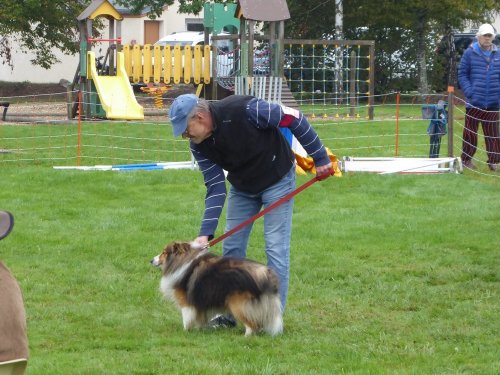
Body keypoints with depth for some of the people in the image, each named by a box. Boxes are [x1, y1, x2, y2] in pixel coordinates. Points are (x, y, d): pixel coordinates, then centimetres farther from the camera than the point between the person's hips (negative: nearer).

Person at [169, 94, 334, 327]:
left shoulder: (242, 110, -33)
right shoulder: (198, 145, -14)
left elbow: (294, 118, -23)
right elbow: (216, 188, -11)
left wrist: (320, 158, -18)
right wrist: (206, 233, -21)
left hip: (277, 179, -6)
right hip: (242, 185, 6)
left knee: (276, 247, -9)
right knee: (231, 247, 4)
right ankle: (229, 314, 14)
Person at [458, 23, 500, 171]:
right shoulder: (470, 53, -3)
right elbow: (462, 74, 0)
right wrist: (469, 91, -10)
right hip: (474, 102, -2)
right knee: (470, 132, 5)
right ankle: (466, 159, 16)